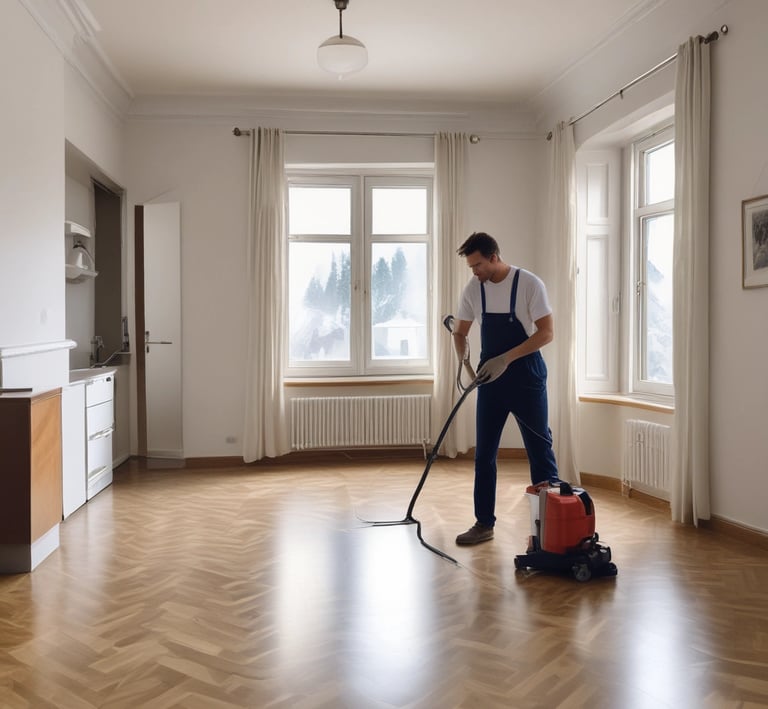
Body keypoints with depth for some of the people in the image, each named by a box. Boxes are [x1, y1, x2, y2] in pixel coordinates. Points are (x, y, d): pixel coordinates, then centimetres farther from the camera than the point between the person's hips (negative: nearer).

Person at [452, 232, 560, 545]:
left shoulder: (529, 284, -12)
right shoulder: (473, 289, 3)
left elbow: (546, 332, -15)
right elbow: (460, 333, 13)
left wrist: (506, 358, -22)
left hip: (526, 377, -4)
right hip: (490, 379, 5)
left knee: (539, 447, 2)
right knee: (483, 453, 6)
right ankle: (484, 523, 16)